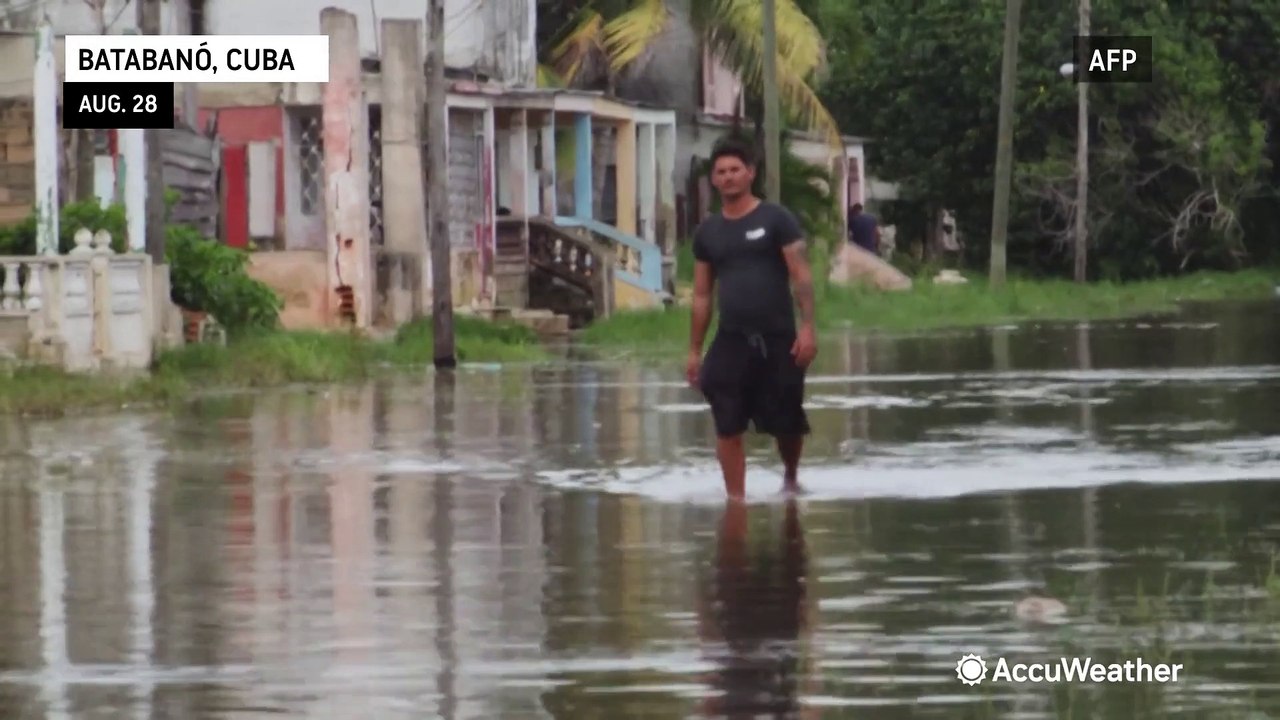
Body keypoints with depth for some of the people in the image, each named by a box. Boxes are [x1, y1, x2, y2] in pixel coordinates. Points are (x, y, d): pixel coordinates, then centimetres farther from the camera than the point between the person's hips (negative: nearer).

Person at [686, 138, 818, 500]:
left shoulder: (776, 219, -2)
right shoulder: (707, 232, 9)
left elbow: (800, 275, -6)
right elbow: (702, 295, 13)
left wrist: (807, 326, -17)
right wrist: (695, 351, 9)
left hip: (777, 338, -2)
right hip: (731, 341, 2)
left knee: (787, 422, 7)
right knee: (728, 428, -5)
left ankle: (790, 478, 34)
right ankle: (735, 497, 1)